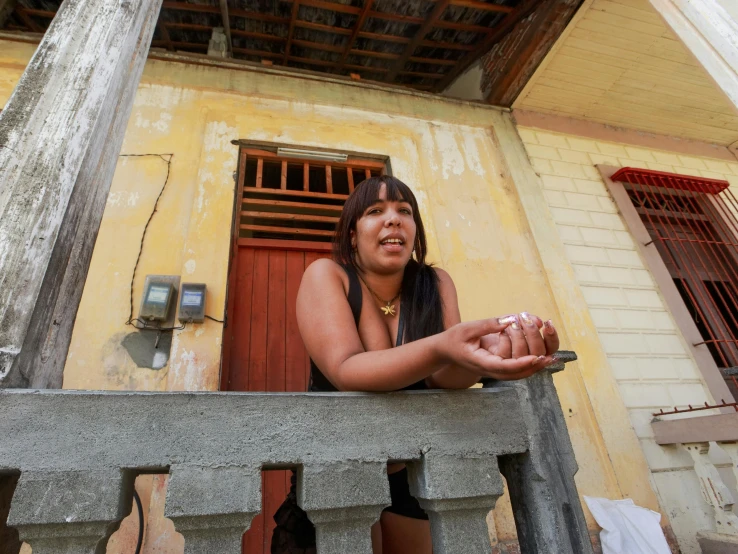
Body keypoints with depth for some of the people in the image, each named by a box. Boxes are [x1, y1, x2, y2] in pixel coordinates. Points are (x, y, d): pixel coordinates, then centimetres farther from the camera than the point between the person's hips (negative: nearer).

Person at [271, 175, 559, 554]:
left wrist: (483, 354, -41)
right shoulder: (326, 275, -16)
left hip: (413, 474, 3)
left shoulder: (435, 284, -7)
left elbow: (440, 377, -18)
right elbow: (346, 370, -30)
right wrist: (440, 348, -47)